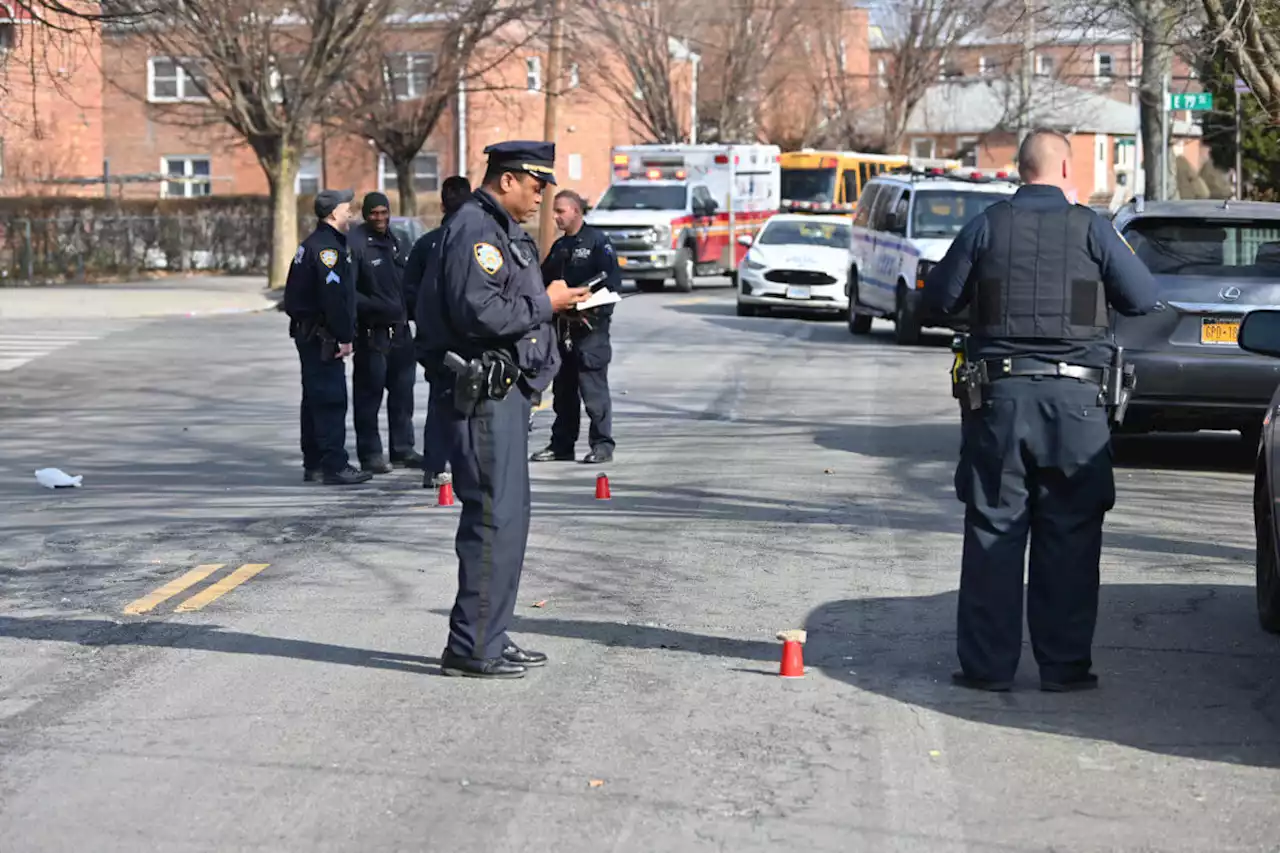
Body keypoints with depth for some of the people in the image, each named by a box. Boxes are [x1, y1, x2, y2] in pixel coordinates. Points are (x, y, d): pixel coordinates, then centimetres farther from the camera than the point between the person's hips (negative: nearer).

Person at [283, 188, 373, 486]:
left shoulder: (312, 244, 18)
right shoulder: (327, 247, -16)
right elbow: (334, 297, -23)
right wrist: (344, 336, -20)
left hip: (307, 331, 11)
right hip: (321, 336, -11)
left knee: (315, 399, 15)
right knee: (331, 399, -10)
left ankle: (313, 464, 21)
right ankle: (335, 466, -10)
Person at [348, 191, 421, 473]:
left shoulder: (393, 240, 14)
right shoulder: (355, 243, -12)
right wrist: (376, 307, -23)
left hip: (399, 329, 8)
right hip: (372, 331, -8)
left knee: (402, 391, 12)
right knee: (369, 393, -3)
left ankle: (403, 449, 21)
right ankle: (370, 453, 5)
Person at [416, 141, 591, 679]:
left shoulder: (503, 231, 20)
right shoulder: (475, 230, -14)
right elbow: (479, 313, -24)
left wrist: (555, 303, 12)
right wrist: (544, 303, -15)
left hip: (505, 390, 11)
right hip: (484, 392, -11)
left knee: (506, 516, 14)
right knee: (495, 518, -9)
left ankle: (490, 639, 21)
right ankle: (472, 648, -4)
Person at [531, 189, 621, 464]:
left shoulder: (597, 242, -5)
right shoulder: (558, 247, 18)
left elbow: (612, 282, -12)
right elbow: (544, 281, 20)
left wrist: (593, 312, -20)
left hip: (590, 326, -7)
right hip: (562, 326, 7)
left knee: (593, 387, -8)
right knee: (562, 388, 12)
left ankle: (602, 444, -2)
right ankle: (561, 444, 19)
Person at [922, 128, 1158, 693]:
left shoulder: (986, 227, 1)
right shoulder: (1090, 228, -2)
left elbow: (939, 298, 6)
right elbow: (1143, 299, 2)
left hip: (1000, 396, 1)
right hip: (1074, 398, -1)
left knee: (993, 530, 6)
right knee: (1069, 536, 6)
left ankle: (987, 664, 7)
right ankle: (1064, 664, 9)